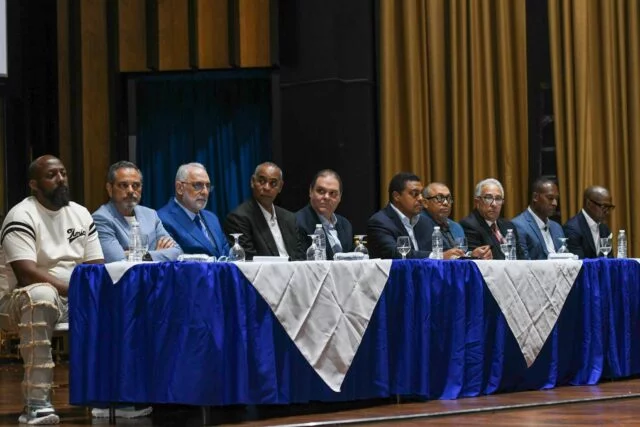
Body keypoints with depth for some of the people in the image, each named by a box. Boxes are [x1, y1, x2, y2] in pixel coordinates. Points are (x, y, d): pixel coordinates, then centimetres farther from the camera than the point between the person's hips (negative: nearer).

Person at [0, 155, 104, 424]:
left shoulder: (81, 214, 11)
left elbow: (96, 268, 8)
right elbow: (26, 273, -23)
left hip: (76, 300, 6)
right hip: (23, 300, -6)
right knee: (41, 295, -41)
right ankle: (36, 403, -43)